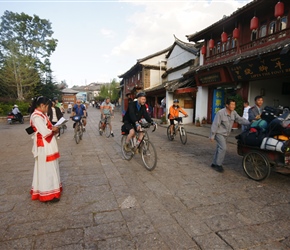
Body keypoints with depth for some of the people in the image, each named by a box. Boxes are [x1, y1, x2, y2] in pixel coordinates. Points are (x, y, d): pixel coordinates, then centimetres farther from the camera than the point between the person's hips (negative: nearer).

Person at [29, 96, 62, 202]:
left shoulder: (41, 114, 11)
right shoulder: (37, 116, -20)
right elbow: (45, 132, -26)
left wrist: (53, 129, -4)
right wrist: (54, 129, -9)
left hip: (48, 145, 10)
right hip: (44, 146, -10)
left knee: (50, 167, 19)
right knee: (46, 169, -1)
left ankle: (52, 187, 33)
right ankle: (48, 193, 10)